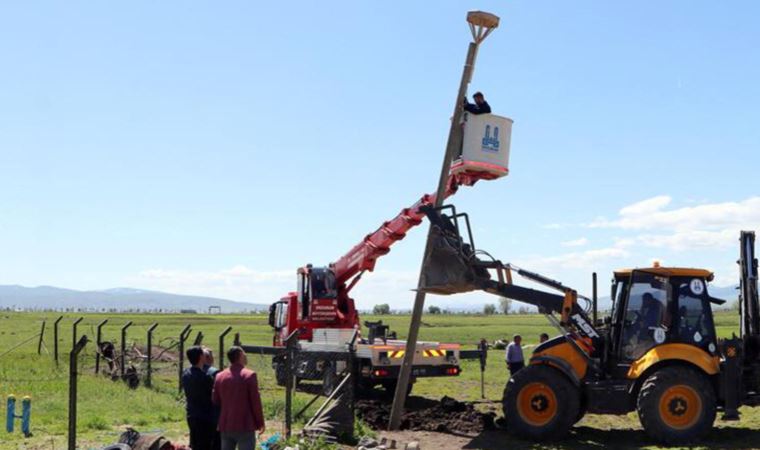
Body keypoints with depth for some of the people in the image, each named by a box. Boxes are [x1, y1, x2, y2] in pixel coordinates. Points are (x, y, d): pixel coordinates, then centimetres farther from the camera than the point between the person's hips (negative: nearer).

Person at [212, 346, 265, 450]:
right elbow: (256, 401, -8)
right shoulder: (249, 375, -11)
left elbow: (216, 401, 10)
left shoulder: (219, 376, 5)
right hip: (245, 426, -5)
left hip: (225, 426, 5)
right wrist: (260, 423, 1)